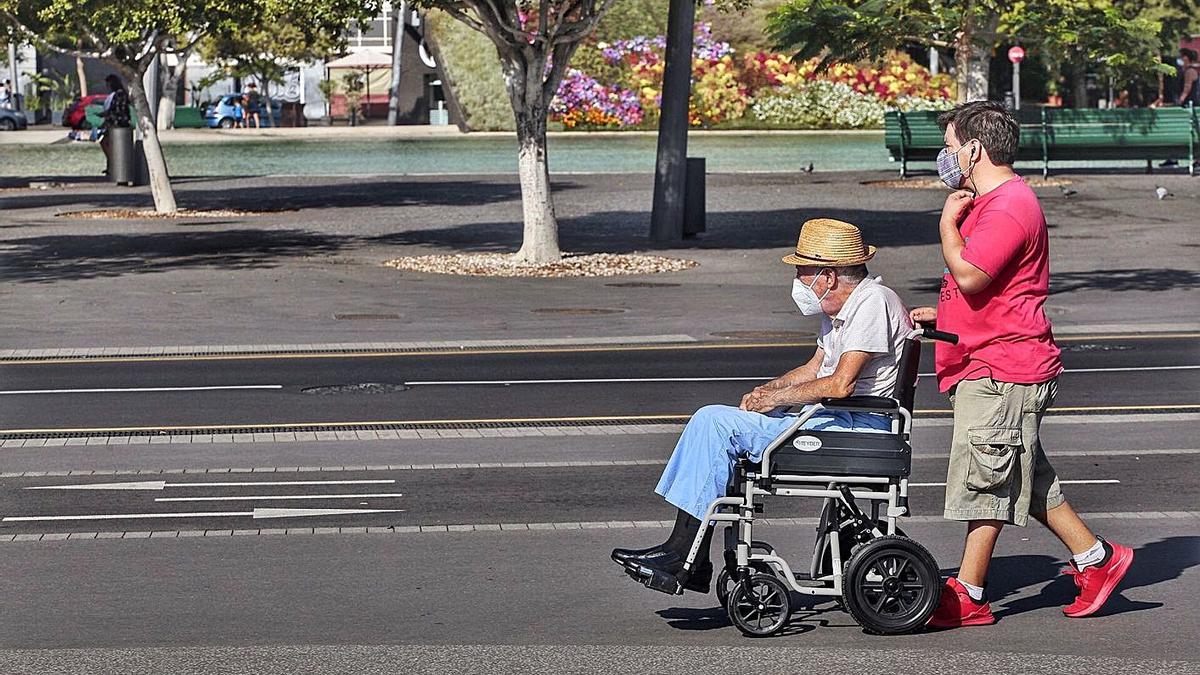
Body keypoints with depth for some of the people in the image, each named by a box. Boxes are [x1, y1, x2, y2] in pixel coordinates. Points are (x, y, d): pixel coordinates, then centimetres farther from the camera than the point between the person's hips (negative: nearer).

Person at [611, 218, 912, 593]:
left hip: (858, 427, -11)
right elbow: (817, 367, 25)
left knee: (716, 423, -16)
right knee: (711, 420, 4)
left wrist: (775, 399, -12)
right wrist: (770, 389, 7)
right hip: (836, 419, 11)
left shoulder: (873, 302, -16)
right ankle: (684, 552, -2)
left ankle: (684, 557, -13)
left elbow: (840, 384, -23)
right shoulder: (841, 308, 16)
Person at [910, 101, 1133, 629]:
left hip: (1002, 371, -11)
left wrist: (948, 221, -11)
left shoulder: (1009, 206, -16)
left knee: (985, 480, -6)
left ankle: (966, 598, -2)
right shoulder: (989, 201, 19)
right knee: (1025, 480, 14)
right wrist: (940, 315, 17)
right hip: (986, 364, 11)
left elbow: (970, 274, -26)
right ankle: (1095, 558, 20)